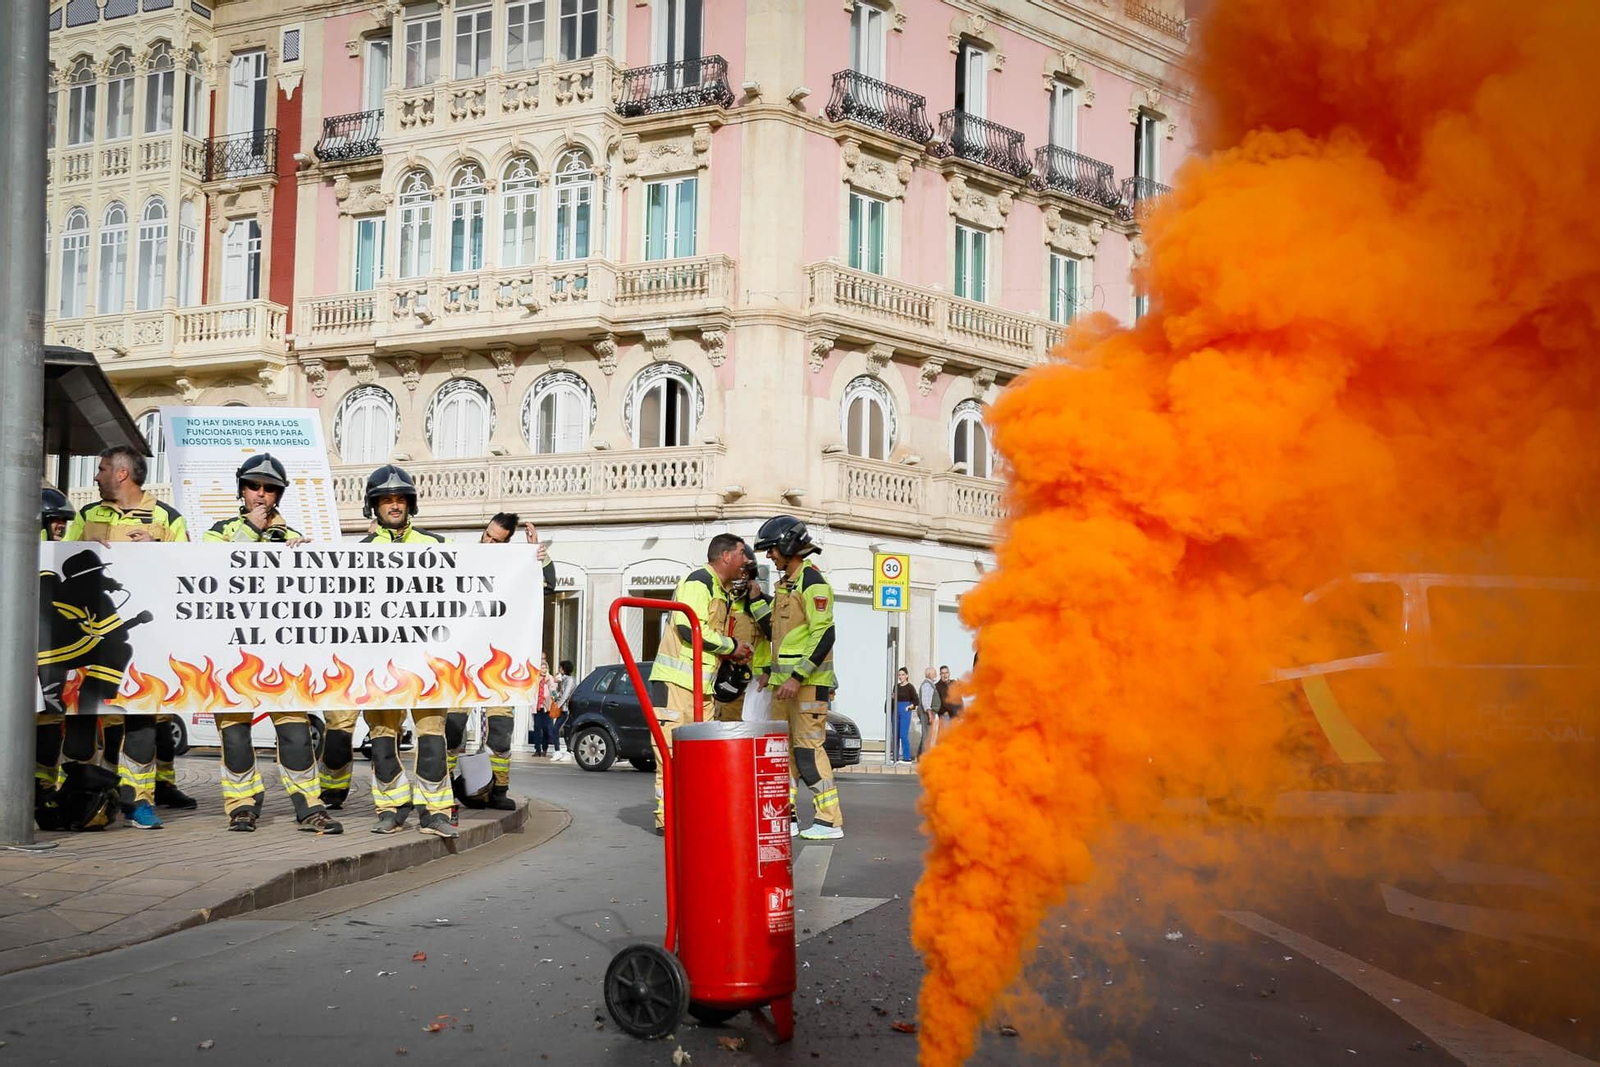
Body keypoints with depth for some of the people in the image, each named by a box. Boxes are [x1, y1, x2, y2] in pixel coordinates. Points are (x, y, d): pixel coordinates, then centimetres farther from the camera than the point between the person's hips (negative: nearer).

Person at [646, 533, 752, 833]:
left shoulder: (720, 591, 22)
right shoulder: (698, 581, -10)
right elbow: (690, 629, -20)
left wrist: (732, 653, 11)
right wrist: (731, 646, -10)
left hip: (701, 683, 10)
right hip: (678, 678, -10)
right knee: (673, 747, -9)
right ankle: (667, 817, -7)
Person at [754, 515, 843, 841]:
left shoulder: (812, 582, -12)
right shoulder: (784, 585, 18)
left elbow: (825, 635, -20)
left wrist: (798, 677, -23)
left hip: (808, 680, -9)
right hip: (784, 679, 10)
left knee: (808, 748, -10)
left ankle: (830, 821, -6)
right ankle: (786, 816, 15)